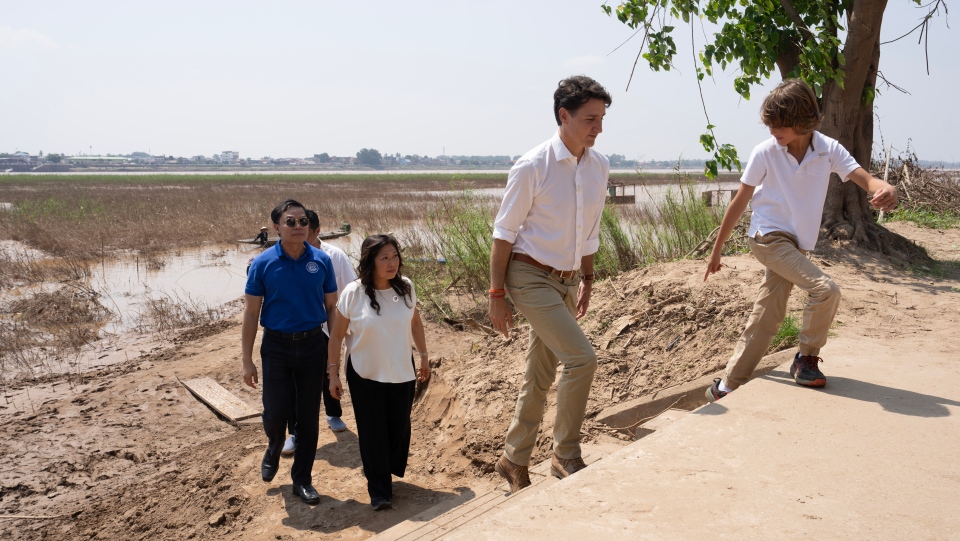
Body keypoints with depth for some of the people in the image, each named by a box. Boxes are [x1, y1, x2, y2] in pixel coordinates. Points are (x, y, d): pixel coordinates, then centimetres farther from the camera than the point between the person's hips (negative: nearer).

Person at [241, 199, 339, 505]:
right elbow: (251, 313, -3)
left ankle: (302, 478, 23)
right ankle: (274, 449, 37)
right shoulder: (263, 264, -7)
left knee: (308, 415, 7)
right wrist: (246, 360, -5)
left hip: (313, 345, 1)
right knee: (275, 412, 1)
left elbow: (332, 307, 4)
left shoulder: (321, 261, -3)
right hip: (276, 346, -1)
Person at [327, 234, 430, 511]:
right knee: (373, 433, 0)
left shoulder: (406, 288, -7)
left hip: (402, 373, 3)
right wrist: (333, 373, -6)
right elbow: (337, 335, -7)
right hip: (364, 376, -3)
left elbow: (415, 323, 9)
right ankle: (378, 491, 13)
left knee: (398, 428, 9)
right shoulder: (354, 293, -16)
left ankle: (383, 472, 36)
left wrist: (424, 356, 13)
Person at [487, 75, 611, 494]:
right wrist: (496, 294, -11)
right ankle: (566, 456, 1)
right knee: (581, 358, -17)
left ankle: (514, 460, 29)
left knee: (541, 376, 13)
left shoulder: (600, 167, 3)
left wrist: (586, 278, 18)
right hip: (530, 277, -7)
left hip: (566, 281, 7)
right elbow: (504, 232, -11)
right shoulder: (532, 168, -16)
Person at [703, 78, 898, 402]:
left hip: (796, 244, 4)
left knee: (765, 321, 6)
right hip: (768, 237, -4)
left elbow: (864, 178, -13)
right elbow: (740, 202, -4)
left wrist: (886, 189, -39)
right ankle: (807, 359, 0)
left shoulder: (828, 150, -4)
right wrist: (717, 250, 0)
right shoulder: (765, 152, -10)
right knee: (825, 290, -22)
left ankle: (725, 388, 16)